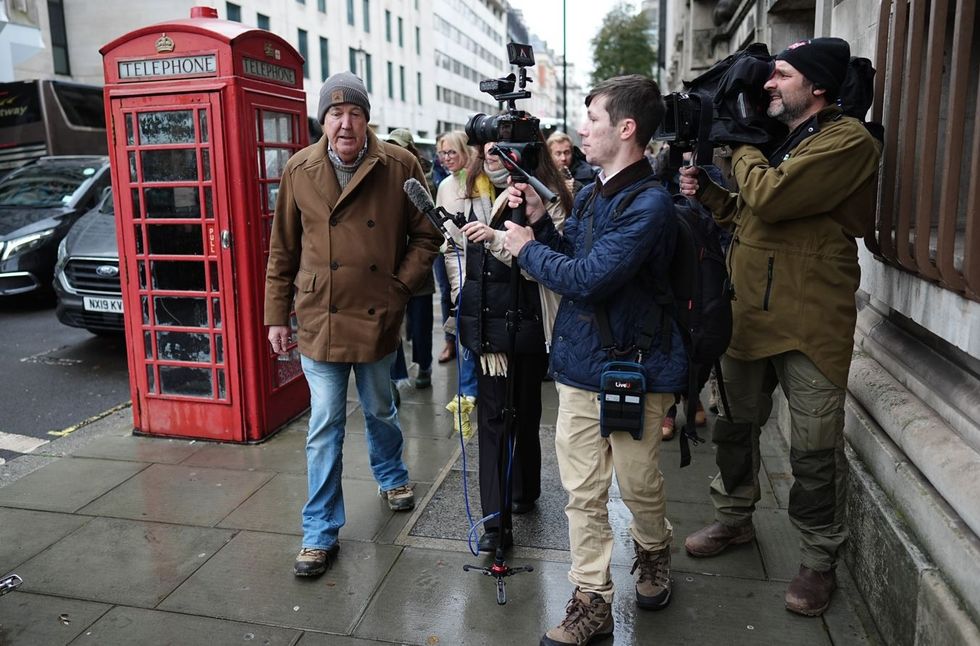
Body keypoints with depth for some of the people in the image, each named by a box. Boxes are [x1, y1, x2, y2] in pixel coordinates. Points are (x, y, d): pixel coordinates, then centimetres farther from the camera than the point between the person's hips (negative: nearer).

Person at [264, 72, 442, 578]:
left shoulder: (400, 166, -5)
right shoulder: (299, 170, -1)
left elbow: (426, 235, 2)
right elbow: (283, 251, 5)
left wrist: (400, 287, -9)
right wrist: (276, 315, 5)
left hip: (377, 318, 0)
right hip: (319, 320, 0)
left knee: (380, 412, 20)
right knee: (324, 428, 4)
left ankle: (391, 476, 50)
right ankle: (321, 532, 18)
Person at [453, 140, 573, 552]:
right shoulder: (474, 193, 9)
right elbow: (458, 247, 21)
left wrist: (499, 239, -30)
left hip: (526, 320, -4)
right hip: (484, 320, 4)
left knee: (524, 410, 12)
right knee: (491, 415, 1)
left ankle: (524, 490, 36)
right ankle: (495, 520, 5)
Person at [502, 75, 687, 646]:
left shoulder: (650, 204, -19)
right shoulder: (589, 195, 9)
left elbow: (587, 279, -25)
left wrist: (528, 249, -10)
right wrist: (538, 219, 0)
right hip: (579, 363, 7)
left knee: (639, 485, 13)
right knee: (583, 492, 8)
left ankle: (654, 556, 44)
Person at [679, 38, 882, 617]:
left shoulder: (848, 140, -13)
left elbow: (769, 197, -25)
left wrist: (740, 150, -6)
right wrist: (707, 191, 3)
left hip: (810, 324, -8)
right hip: (748, 313, 8)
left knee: (815, 452, 4)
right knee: (734, 424, 18)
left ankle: (819, 560, 22)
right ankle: (735, 518, 39)